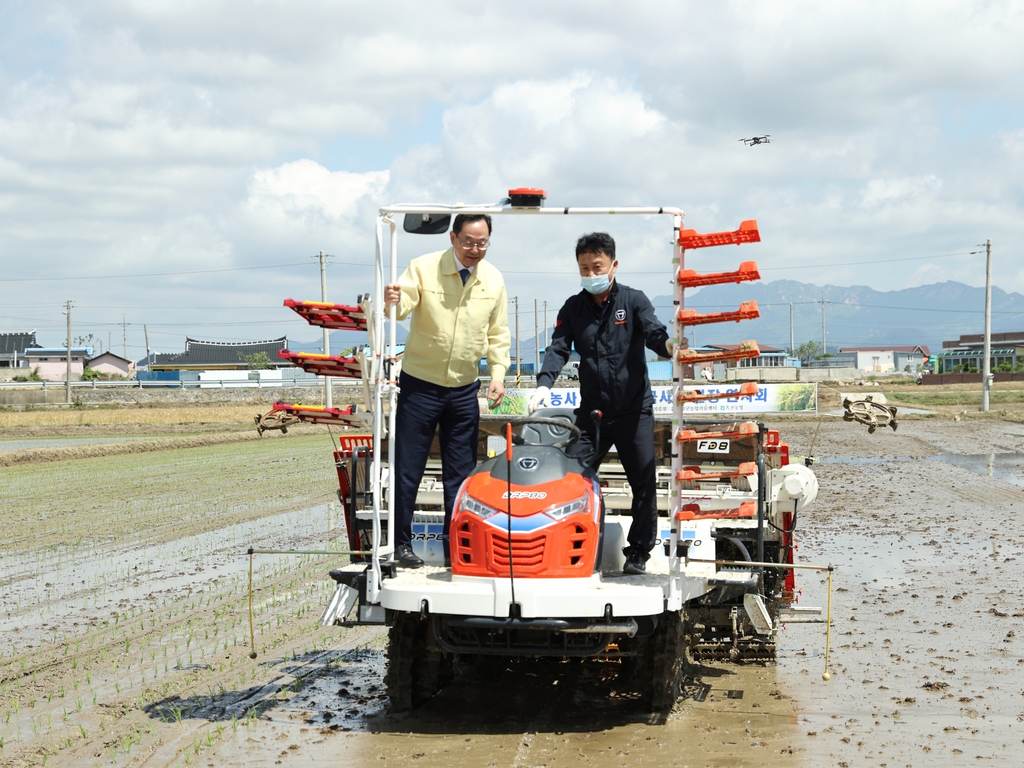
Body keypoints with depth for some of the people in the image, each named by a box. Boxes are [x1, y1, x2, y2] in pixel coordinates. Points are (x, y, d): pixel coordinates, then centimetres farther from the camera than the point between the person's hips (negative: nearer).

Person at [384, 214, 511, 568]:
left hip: (464, 390, 3)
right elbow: (402, 307, -20)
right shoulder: (423, 268, -9)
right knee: (408, 469, 1)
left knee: (460, 473, 8)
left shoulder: (493, 280, 1)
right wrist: (393, 300, -43)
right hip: (420, 384, -3)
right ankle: (402, 544, 12)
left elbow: (498, 333, 9)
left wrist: (498, 373, -2)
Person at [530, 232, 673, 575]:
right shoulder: (573, 308, 6)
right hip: (591, 411, 2)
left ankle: (638, 552, 13)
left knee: (644, 482, 0)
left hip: (634, 409, -2)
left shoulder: (633, 300, -2)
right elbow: (558, 348, -2)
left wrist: (668, 345, -41)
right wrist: (544, 384, -20)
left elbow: (653, 332, -16)